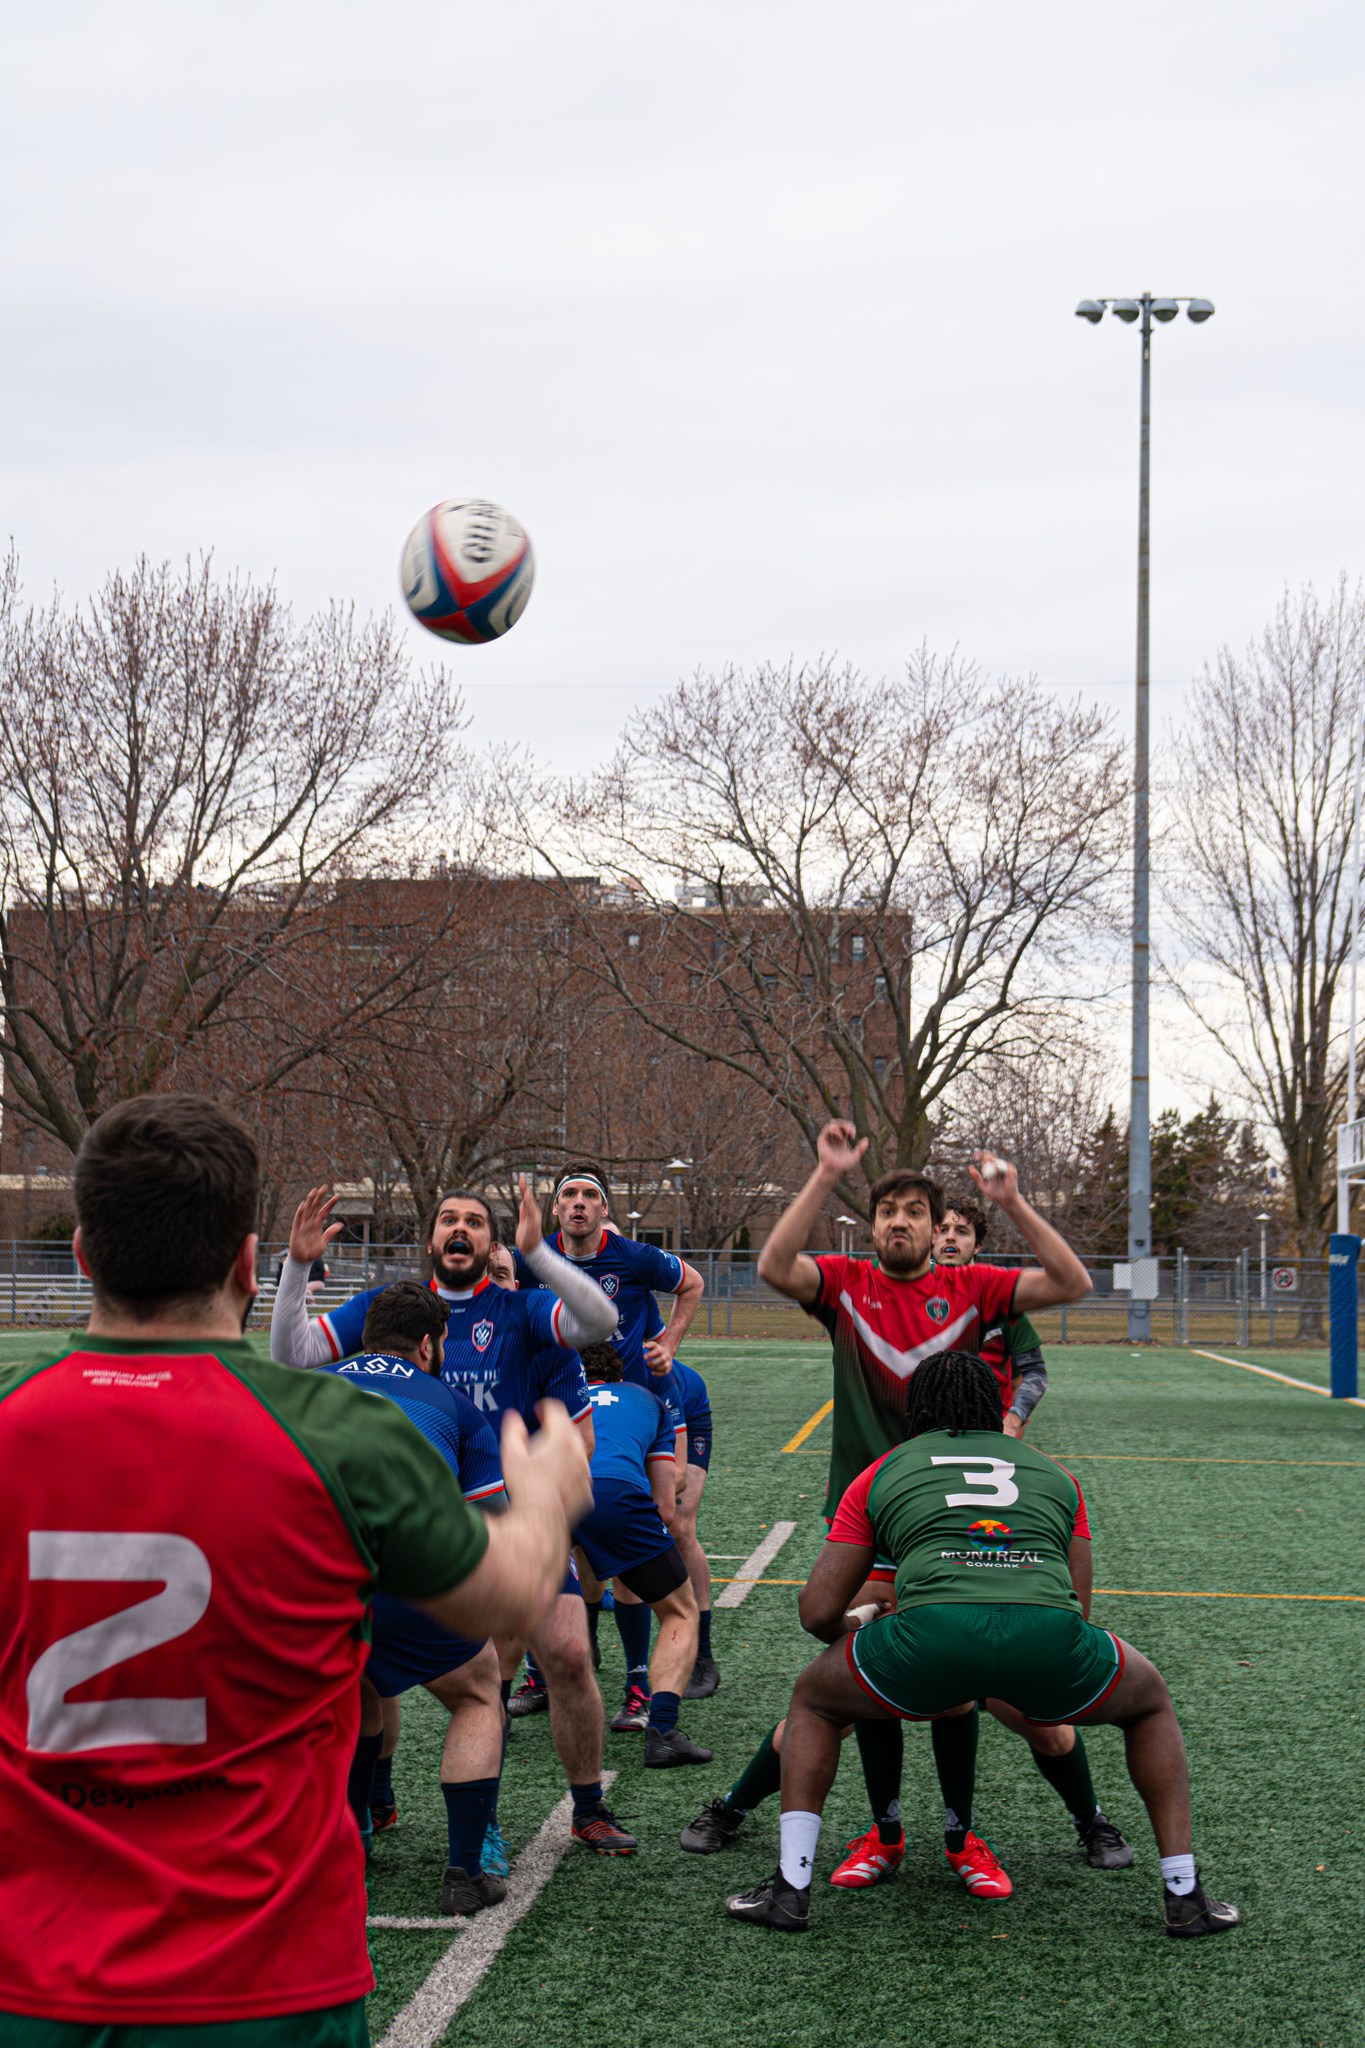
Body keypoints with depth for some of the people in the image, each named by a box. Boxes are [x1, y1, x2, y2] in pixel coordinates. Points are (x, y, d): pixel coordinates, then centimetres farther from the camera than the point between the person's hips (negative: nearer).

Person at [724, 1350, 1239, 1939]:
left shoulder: (883, 1472, 29)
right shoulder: (1054, 1475, 34)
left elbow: (817, 1611, 27)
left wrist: (851, 1631, 51)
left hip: (933, 1628, -1)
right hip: (1049, 1628, 1)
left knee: (813, 1699, 30)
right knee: (1151, 1702, 34)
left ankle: (790, 1889, 19)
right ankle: (1184, 1895, 27)